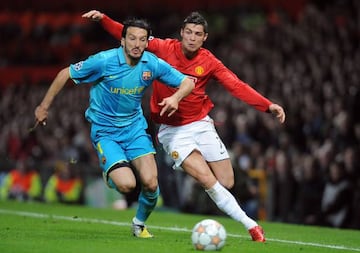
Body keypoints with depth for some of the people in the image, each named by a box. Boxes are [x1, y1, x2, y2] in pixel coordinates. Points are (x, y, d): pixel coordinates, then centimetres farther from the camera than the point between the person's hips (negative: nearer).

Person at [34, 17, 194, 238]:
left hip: (135, 128, 3)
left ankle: (140, 223, 17)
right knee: (127, 184, -22)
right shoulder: (104, 61, -19)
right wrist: (44, 107, -2)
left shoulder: (153, 64, -9)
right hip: (105, 131, -3)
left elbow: (188, 82, 0)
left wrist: (175, 98, -23)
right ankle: (110, 173, 18)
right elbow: (65, 74, -7)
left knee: (150, 183, -15)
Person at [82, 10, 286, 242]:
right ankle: (250, 225, -10)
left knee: (227, 182, -2)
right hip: (172, 131, -3)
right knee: (208, 179, -17)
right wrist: (103, 19, -16)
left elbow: (237, 86, -10)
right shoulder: (163, 48, -7)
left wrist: (268, 106, -21)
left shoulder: (209, 62, -5)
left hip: (201, 125, 3)